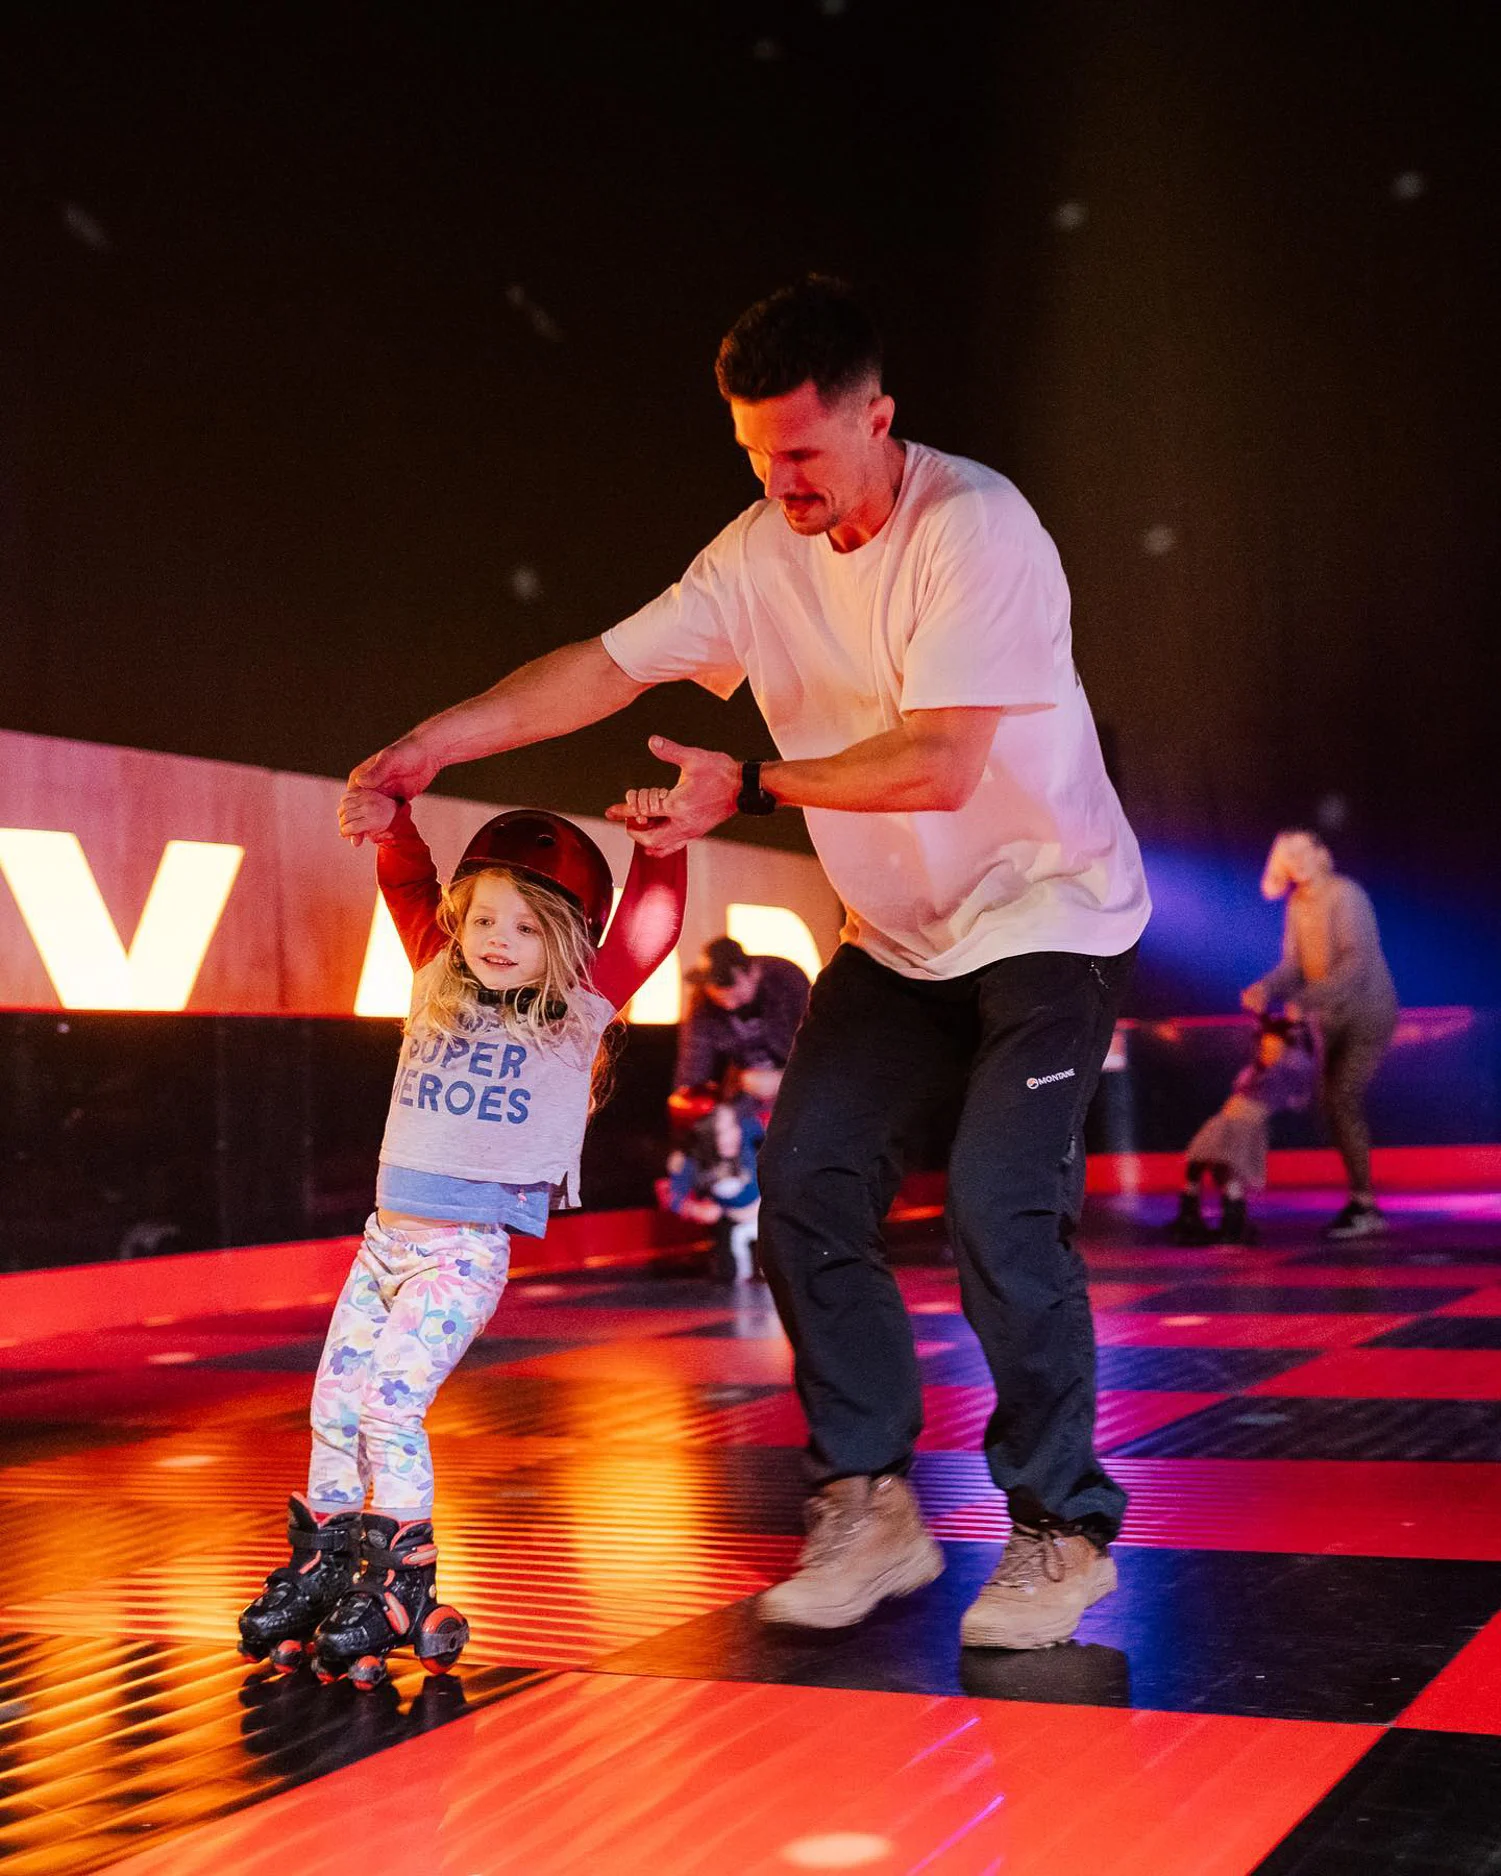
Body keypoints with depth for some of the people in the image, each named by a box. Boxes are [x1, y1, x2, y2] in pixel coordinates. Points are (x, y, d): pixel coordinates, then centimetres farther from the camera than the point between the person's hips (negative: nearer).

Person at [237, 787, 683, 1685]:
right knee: (334, 1401, 6)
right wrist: (393, 827, -1)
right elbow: (413, 891, 15)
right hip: (388, 1234, 6)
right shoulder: (441, 986, 10)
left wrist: (660, 850, -21)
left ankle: (403, 1587, -7)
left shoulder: (577, 1011, -1)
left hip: (468, 1248, -6)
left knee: (390, 1399, -16)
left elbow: (648, 930, -8)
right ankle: (321, 1566, 20)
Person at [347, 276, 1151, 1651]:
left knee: (1000, 1203, -19)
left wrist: (753, 788, -24)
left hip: (1049, 910, -6)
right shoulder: (763, 552, -1)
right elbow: (610, 665, -5)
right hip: (899, 934, 7)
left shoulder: (974, 529, -21)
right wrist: (440, 740, -15)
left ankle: (1063, 1528, -1)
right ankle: (871, 1507, 7)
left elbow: (937, 766, -27)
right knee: (805, 1177, -5)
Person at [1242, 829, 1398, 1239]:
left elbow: (1357, 960, -27)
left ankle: (1364, 1203, -9)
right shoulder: (1297, 905, 6)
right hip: (1333, 1018, 8)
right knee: (1336, 1107, 7)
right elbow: (1292, 967, 3)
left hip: (1368, 1013, -8)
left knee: (1342, 1101, -16)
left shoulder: (1345, 895, -17)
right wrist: (1264, 990, -18)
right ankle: (1364, 1205, 16)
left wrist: (1306, 1000, -33)